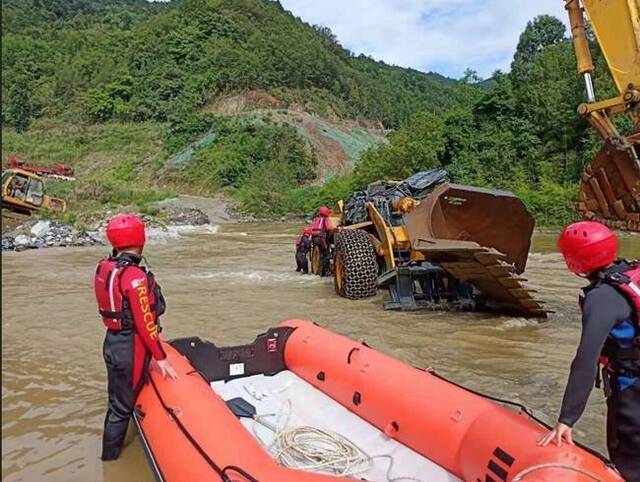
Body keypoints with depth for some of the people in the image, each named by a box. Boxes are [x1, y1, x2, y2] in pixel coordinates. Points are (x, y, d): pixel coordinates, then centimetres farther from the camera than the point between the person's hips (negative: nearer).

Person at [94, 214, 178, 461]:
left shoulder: (104, 268, 1)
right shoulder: (134, 275, -25)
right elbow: (145, 322, -22)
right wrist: (160, 357, -14)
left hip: (112, 341, 9)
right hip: (130, 347, -9)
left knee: (117, 401, 26)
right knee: (122, 406, 8)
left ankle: (111, 450, 45)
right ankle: (110, 458, 24)